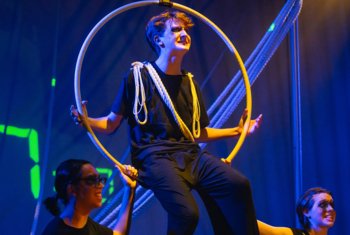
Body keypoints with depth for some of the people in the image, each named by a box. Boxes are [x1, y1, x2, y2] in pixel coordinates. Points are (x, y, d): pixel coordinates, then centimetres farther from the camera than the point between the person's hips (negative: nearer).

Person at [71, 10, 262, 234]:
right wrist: (87, 121, -14)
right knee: (186, 212, -32)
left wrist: (236, 130, 24)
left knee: (238, 185, -26)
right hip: (155, 156, -5)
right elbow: (111, 123, 6)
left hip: (190, 154, 5)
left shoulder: (189, 83, 21)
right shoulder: (139, 76, 5)